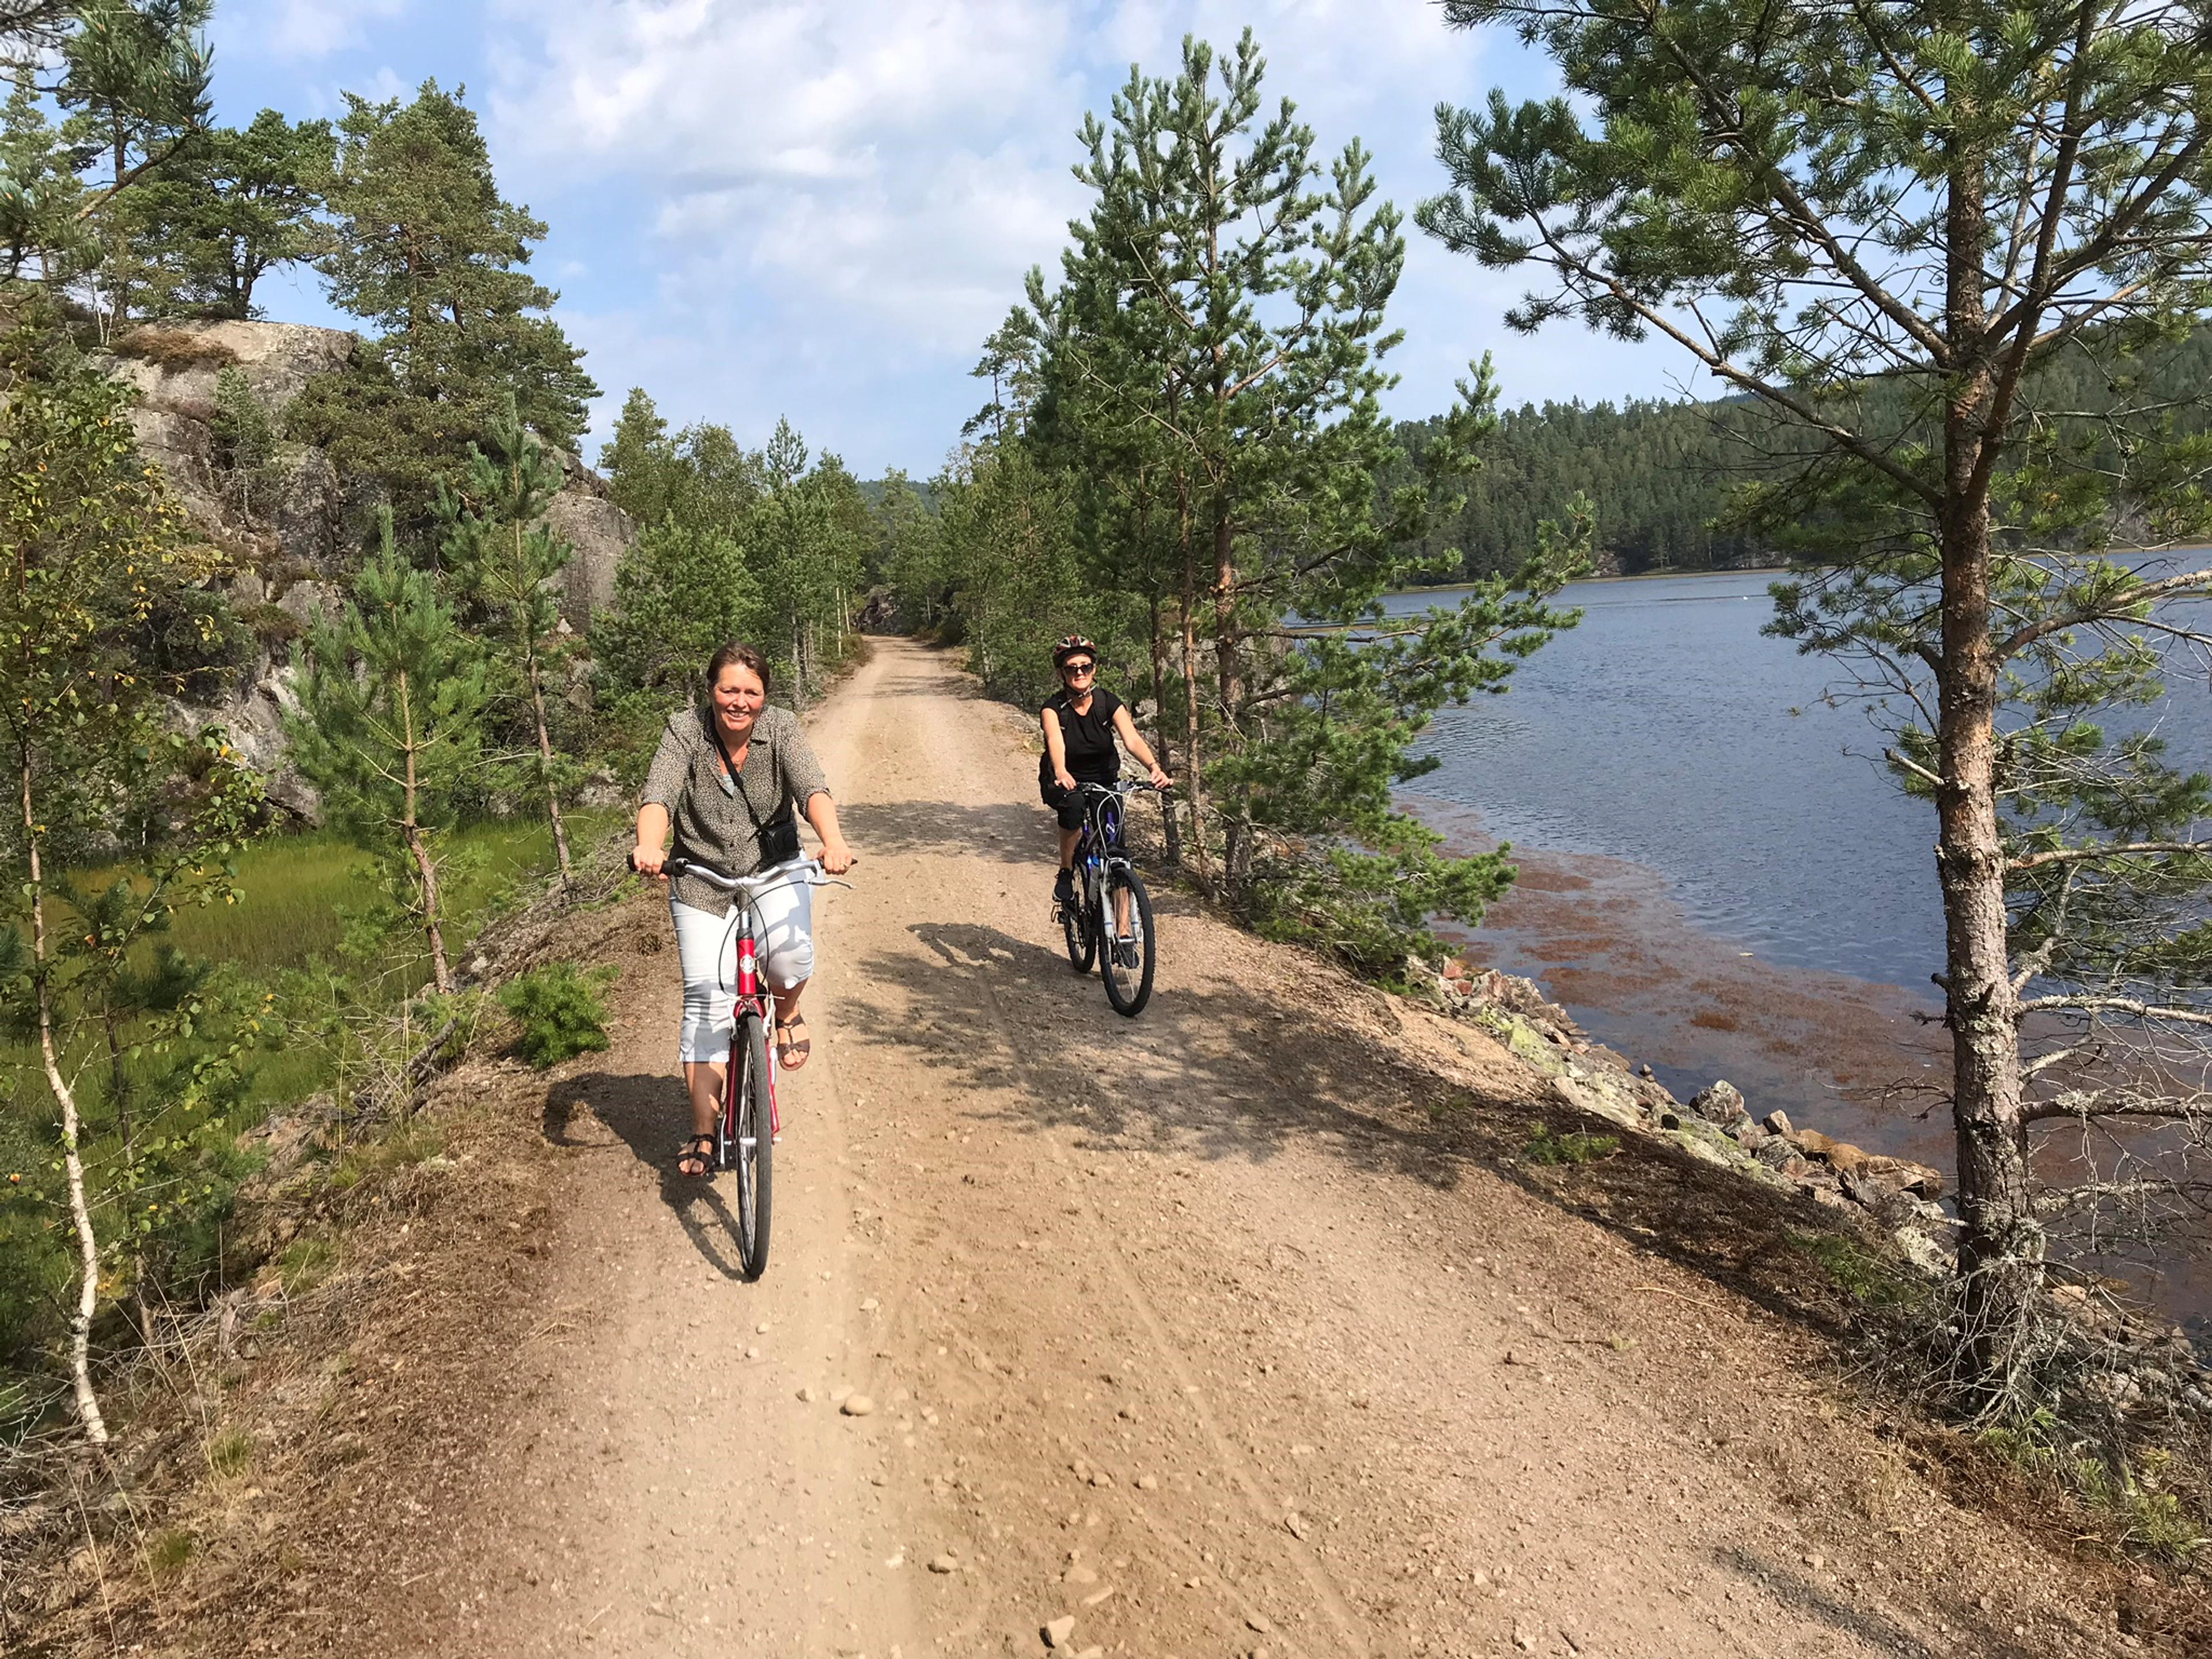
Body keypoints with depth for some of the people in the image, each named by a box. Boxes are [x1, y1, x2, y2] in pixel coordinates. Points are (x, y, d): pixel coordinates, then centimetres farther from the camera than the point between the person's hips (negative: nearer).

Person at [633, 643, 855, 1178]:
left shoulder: (781, 727, -11)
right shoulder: (685, 730, -12)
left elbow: (813, 790, -26)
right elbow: (659, 795, -26)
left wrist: (833, 841, -46)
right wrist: (649, 846, -47)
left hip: (775, 869, 0)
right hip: (702, 881, 0)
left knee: (789, 952, -29)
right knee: (705, 999, -5)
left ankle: (788, 1014, 8)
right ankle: (703, 1133, 5)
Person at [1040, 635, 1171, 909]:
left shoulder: (1108, 702, -12)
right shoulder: (1054, 707, -16)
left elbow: (1132, 738, -26)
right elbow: (1055, 740, -37)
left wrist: (1154, 767, -46)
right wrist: (1061, 773, -58)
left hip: (1104, 781, 2)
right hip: (1065, 783, -2)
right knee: (1073, 804, -37)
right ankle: (1066, 874, -15)